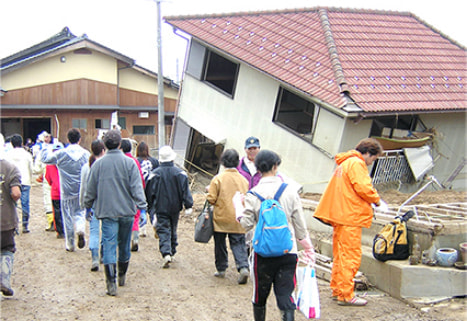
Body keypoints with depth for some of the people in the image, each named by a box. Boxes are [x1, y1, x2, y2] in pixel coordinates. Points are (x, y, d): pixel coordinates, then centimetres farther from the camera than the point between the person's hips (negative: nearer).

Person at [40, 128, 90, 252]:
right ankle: (81, 229, -13)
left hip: (67, 191, -2)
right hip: (82, 190, 2)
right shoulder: (86, 154, -3)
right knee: (79, 212, 18)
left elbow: (44, 158, 3)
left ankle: (70, 244, 17)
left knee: (68, 217, 9)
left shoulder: (61, 154, -9)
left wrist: (48, 147, 21)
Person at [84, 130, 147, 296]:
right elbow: (137, 187, -9)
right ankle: (122, 277, 31)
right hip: (127, 211, 1)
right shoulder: (129, 163, -4)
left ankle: (111, 283, -9)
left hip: (107, 212, 0)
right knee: (124, 245, 15)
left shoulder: (98, 164, 0)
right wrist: (142, 207, -7)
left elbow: (91, 189, 7)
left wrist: (88, 207, 20)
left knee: (109, 245, -2)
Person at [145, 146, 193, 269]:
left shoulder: (155, 173, -8)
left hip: (160, 208, -2)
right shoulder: (180, 173, -5)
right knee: (173, 230, 19)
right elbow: (185, 191, -8)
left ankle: (166, 253, -21)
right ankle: (172, 252, 30)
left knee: (163, 231, -3)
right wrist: (188, 206, -3)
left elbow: (149, 192, -1)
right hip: (175, 207, 2)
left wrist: (150, 206, 14)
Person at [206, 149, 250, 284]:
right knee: (238, 244, 4)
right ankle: (244, 267, -14)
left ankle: (221, 269, 22)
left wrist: (209, 190, 8)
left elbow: (211, 198, -12)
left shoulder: (218, 178, -11)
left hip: (221, 218, -2)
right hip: (238, 220, 2)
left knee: (220, 244, 13)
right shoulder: (243, 179, 1)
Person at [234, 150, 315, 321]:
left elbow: (247, 224, -3)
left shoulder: (253, 195, -6)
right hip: (288, 252, 1)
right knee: (286, 297, 2)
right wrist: (308, 247, 14)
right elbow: (300, 225, 1)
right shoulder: (290, 192, -3)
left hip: (263, 253, 0)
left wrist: (238, 204, 12)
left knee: (260, 296, 17)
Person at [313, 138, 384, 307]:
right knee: (351, 256, -5)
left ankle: (337, 290, 24)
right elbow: (363, 187, -20)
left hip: (340, 215, 10)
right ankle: (345, 295, -2)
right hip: (350, 217, -10)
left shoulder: (345, 163, 21)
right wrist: (376, 199, -2)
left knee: (340, 255, 16)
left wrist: (368, 204, 16)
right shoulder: (356, 163, -11)